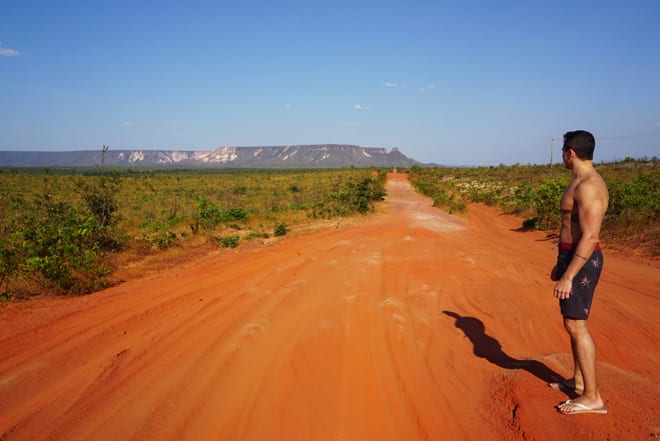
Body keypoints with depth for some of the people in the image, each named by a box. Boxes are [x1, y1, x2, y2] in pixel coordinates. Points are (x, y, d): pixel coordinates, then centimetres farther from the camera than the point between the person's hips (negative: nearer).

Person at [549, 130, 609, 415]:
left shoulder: (588, 186, -20)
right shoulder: (581, 182, 13)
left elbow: (590, 236, -25)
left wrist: (568, 276, -25)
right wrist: (561, 264, 25)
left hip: (581, 262, -10)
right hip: (573, 257, 10)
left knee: (576, 325, -6)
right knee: (574, 323, 18)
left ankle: (592, 397, 3)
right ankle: (579, 381, 31)